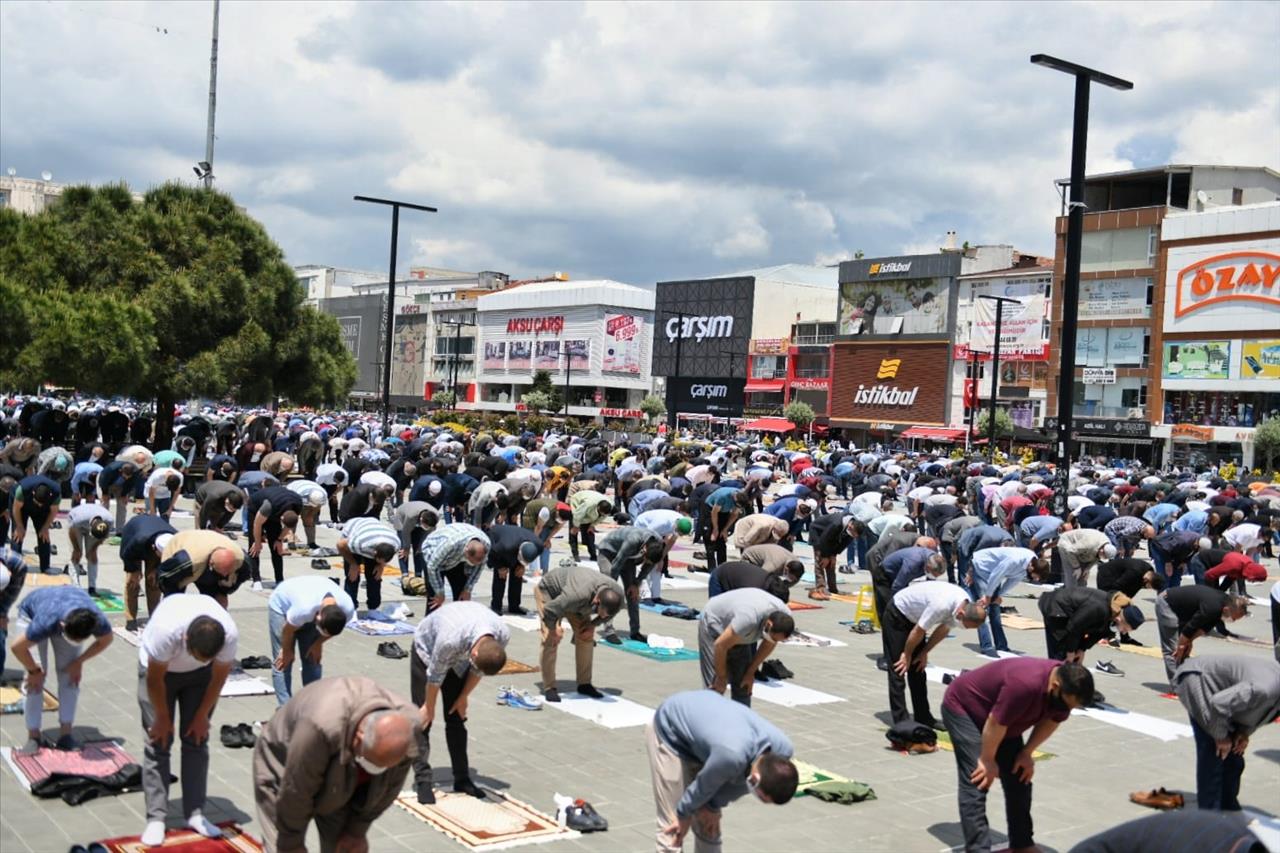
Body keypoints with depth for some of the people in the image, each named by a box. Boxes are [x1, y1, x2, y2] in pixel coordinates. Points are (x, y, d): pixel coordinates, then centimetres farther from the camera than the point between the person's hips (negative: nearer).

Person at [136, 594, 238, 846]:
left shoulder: (230, 635, -35)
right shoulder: (166, 630, -42)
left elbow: (218, 676, -14)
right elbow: (155, 679, -24)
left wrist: (202, 716, -5)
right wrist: (163, 718, -11)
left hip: (199, 675, 2)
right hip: (158, 667, -2)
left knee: (196, 739, -1)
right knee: (158, 742, -8)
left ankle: (195, 814, 5)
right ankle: (156, 819, -4)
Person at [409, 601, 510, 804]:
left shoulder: (503, 636, -31)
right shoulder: (450, 639, -45)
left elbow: (477, 670, -9)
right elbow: (435, 675, -25)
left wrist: (464, 697, 1)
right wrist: (429, 707, -10)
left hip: (459, 656, 4)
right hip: (427, 650, -4)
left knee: (457, 717, 3)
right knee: (423, 718, -8)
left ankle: (462, 779, 10)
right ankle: (422, 780, -2)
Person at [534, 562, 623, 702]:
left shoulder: (617, 594, -27)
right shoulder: (579, 594, -48)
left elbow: (607, 613, -1)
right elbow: (549, 611, -39)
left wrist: (592, 625, -9)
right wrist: (553, 629, -22)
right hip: (548, 591, -6)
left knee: (586, 637, -1)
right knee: (551, 639, -17)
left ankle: (584, 684, 10)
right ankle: (549, 688, -11)